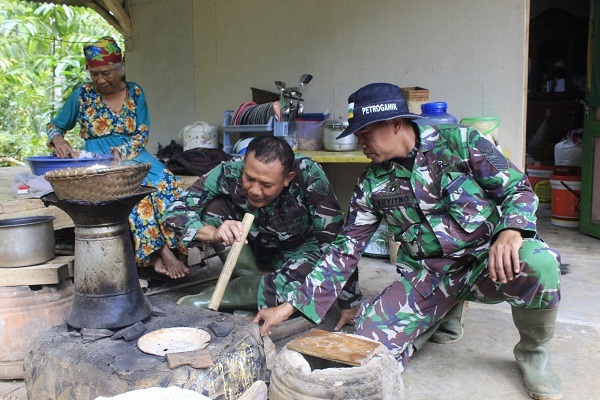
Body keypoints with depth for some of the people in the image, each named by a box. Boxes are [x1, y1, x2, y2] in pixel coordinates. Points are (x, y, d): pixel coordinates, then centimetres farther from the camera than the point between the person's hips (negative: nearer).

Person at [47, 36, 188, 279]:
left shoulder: (135, 92, 9)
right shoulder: (83, 94, 5)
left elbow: (142, 133, 4)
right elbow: (55, 126, 14)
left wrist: (122, 151, -15)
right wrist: (57, 140, -10)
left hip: (133, 156, 2)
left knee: (166, 183, -30)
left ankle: (157, 253, -32)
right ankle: (162, 251, -32)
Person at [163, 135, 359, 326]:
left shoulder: (309, 175, -33)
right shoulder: (229, 172, -28)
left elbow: (335, 236, -29)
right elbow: (175, 212, -26)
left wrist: (349, 305, -29)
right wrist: (214, 233, -46)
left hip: (298, 252, -1)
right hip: (252, 248, 2)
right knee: (214, 206, -23)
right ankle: (249, 281, -10)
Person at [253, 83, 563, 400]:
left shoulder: (459, 142, -5)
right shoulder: (372, 184, 1)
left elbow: (518, 189, -4)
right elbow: (345, 250, 1)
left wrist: (511, 231, -28)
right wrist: (290, 306, -4)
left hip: (486, 260, 0)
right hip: (428, 276, 1)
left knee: (537, 262, -34)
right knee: (371, 338, -23)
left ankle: (533, 353, -3)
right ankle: (443, 313, 8)